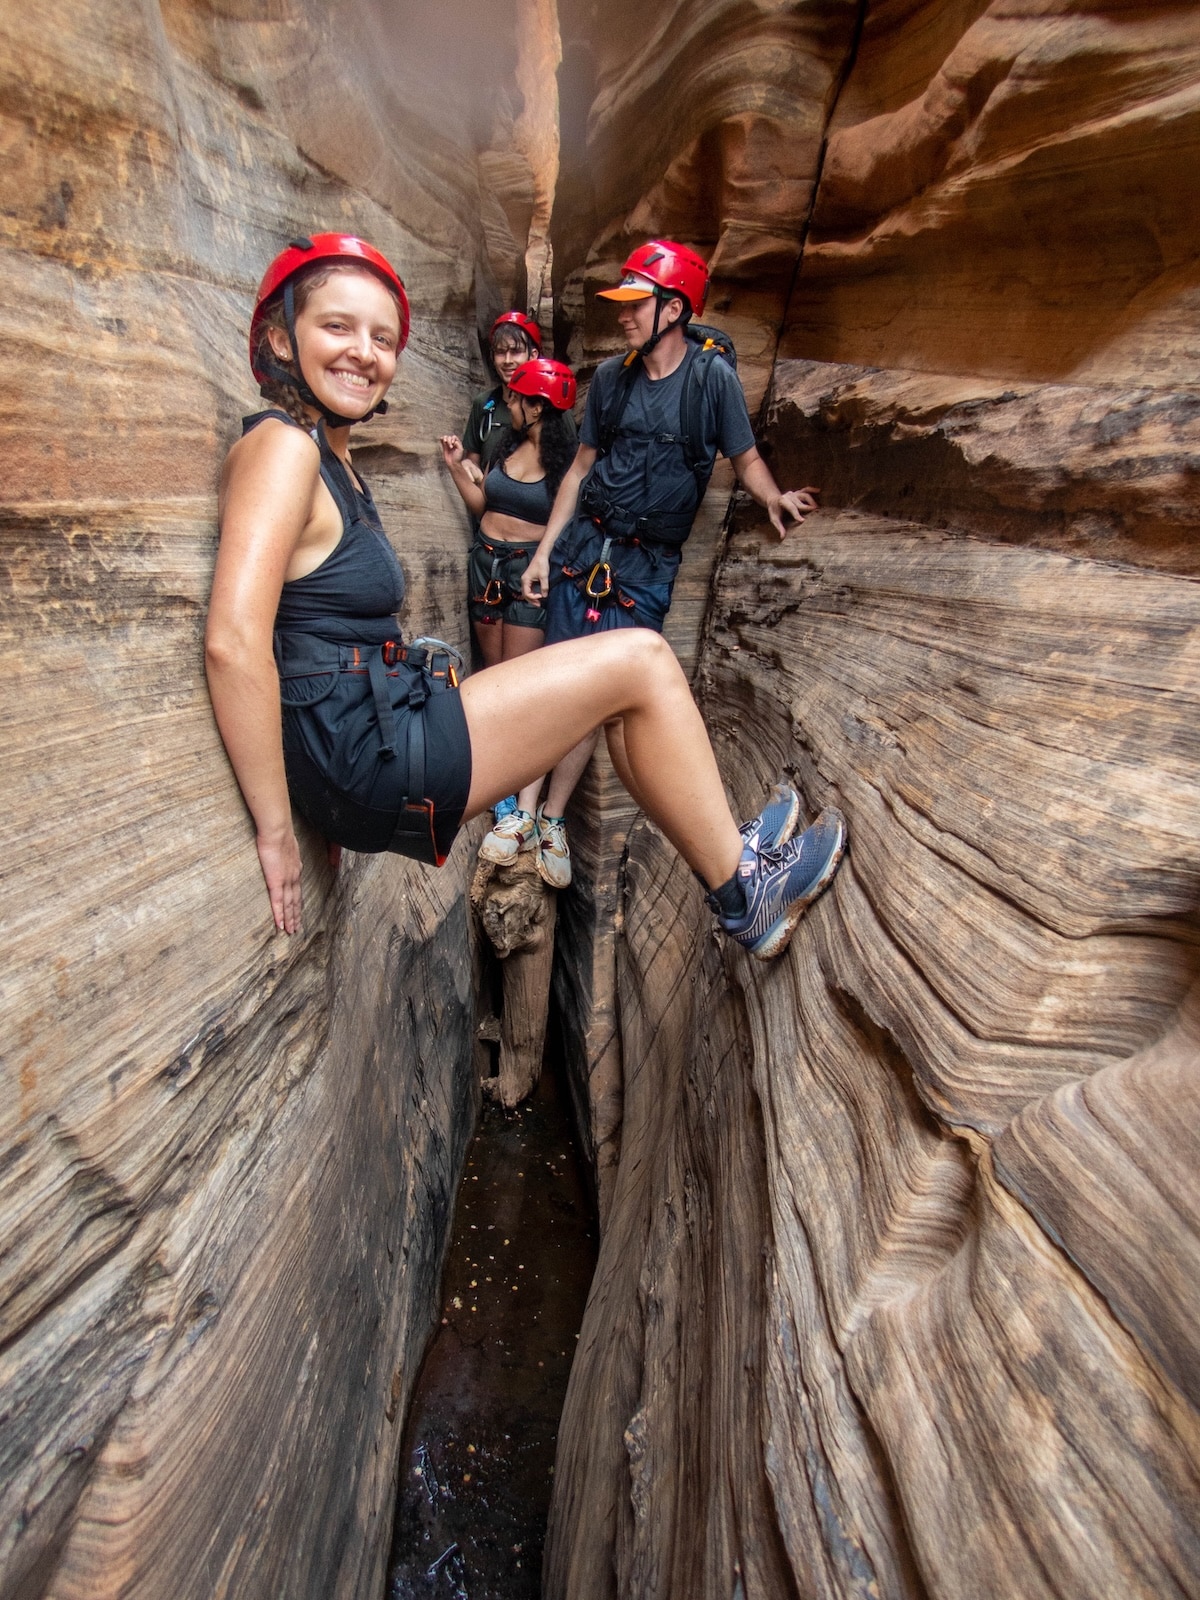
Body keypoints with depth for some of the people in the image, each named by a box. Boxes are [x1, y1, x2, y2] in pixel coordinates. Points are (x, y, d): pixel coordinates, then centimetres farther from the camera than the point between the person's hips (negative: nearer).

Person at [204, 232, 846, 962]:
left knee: (618, 689, 17)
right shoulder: (282, 445, -13)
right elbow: (234, 640, -25)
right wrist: (277, 830, -22)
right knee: (640, 659, -8)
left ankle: (728, 850, 24)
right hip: (365, 756, -10)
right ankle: (744, 894, 7)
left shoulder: (330, 453, 16)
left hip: (380, 727, 10)